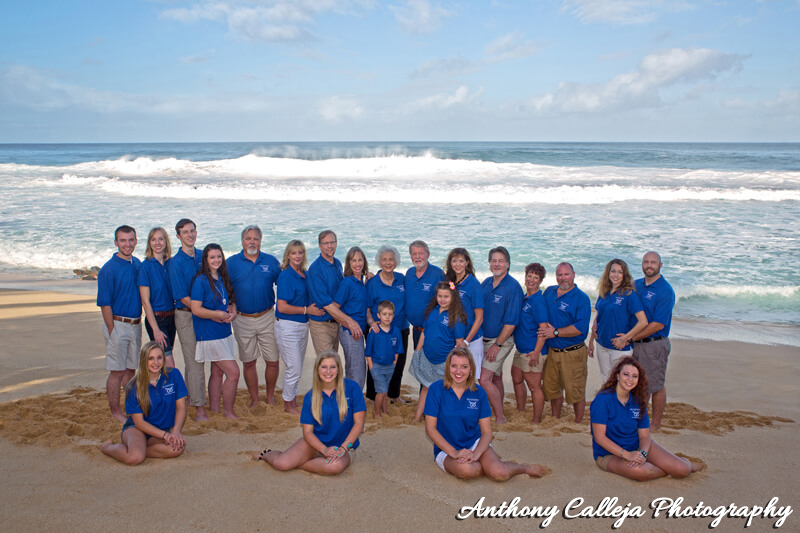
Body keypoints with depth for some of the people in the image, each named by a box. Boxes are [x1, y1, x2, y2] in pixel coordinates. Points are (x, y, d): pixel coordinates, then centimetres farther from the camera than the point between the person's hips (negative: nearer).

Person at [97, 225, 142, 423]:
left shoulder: (137, 264, 8)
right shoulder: (108, 269, -12)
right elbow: (105, 304, -12)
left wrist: (139, 323, 12)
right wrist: (112, 331, -14)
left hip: (136, 324, 6)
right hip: (118, 324, -6)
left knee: (131, 369, 15)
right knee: (117, 371, 1)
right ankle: (115, 412, 12)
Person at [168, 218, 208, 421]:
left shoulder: (203, 256, 8)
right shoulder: (176, 262, -9)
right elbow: (183, 297, -13)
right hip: (186, 315, -5)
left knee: (196, 360, 13)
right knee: (194, 362, -4)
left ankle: (191, 399, 28)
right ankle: (199, 408, -1)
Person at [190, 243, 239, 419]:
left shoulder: (222, 279, 8)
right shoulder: (201, 281, -14)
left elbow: (231, 300, 20)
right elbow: (196, 309, -19)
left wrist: (232, 312, -2)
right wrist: (219, 315, -14)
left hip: (224, 332, 7)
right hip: (209, 335, -7)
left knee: (217, 372, 14)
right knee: (233, 372, -7)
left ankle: (214, 409, 24)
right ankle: (229, 412, 7)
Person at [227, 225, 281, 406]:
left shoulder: (271, 261, 3)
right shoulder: (231, 263, 1)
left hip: (267, 318, 0)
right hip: (243, 320, 0)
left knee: (273, 361, 2)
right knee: (248, 362, 8)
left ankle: (270, 397, 21)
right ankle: (254, 399, 23)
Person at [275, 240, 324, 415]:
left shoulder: (305, 274, 7)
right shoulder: (286, 276, -16)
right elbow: (282, 307, -20)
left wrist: (316, 307, 4)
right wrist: (307, 310, -17)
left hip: (303, 325, 8)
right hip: (287, 327, -8)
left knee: (297, 367, 16)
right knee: (294, 369, -1)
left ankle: (293, 400, 30)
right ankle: (288, 405, 16)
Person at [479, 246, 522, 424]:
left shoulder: (513, 287, -14)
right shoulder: (486, 283, 6)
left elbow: (511, 321, -16)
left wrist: (497, 345, -16)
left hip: (501, 341, -7)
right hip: (483, 339, 7)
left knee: (485, 379, -13)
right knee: (496, 378, 16)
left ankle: (501, 418, -2)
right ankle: (499, 415, 28)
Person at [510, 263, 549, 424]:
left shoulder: (538, 300, -16)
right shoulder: (524, 298, 11)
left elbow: (543, 328, -20)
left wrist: (536, 351, -23)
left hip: (532, 351, -9)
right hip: (520, 349, 10)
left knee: (534, 386, 0)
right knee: (517, 380, 19)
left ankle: (536, 421, 11)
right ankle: (520, 415, 34)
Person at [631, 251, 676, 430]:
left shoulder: (665, 291, -13)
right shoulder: (635, 285, 8)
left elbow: (659, 324, -18)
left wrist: (630, 338, -16)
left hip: (655, 344, -6)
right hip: (635, 343, 6)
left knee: (656, 385, 4)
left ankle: (656, 424, 17)